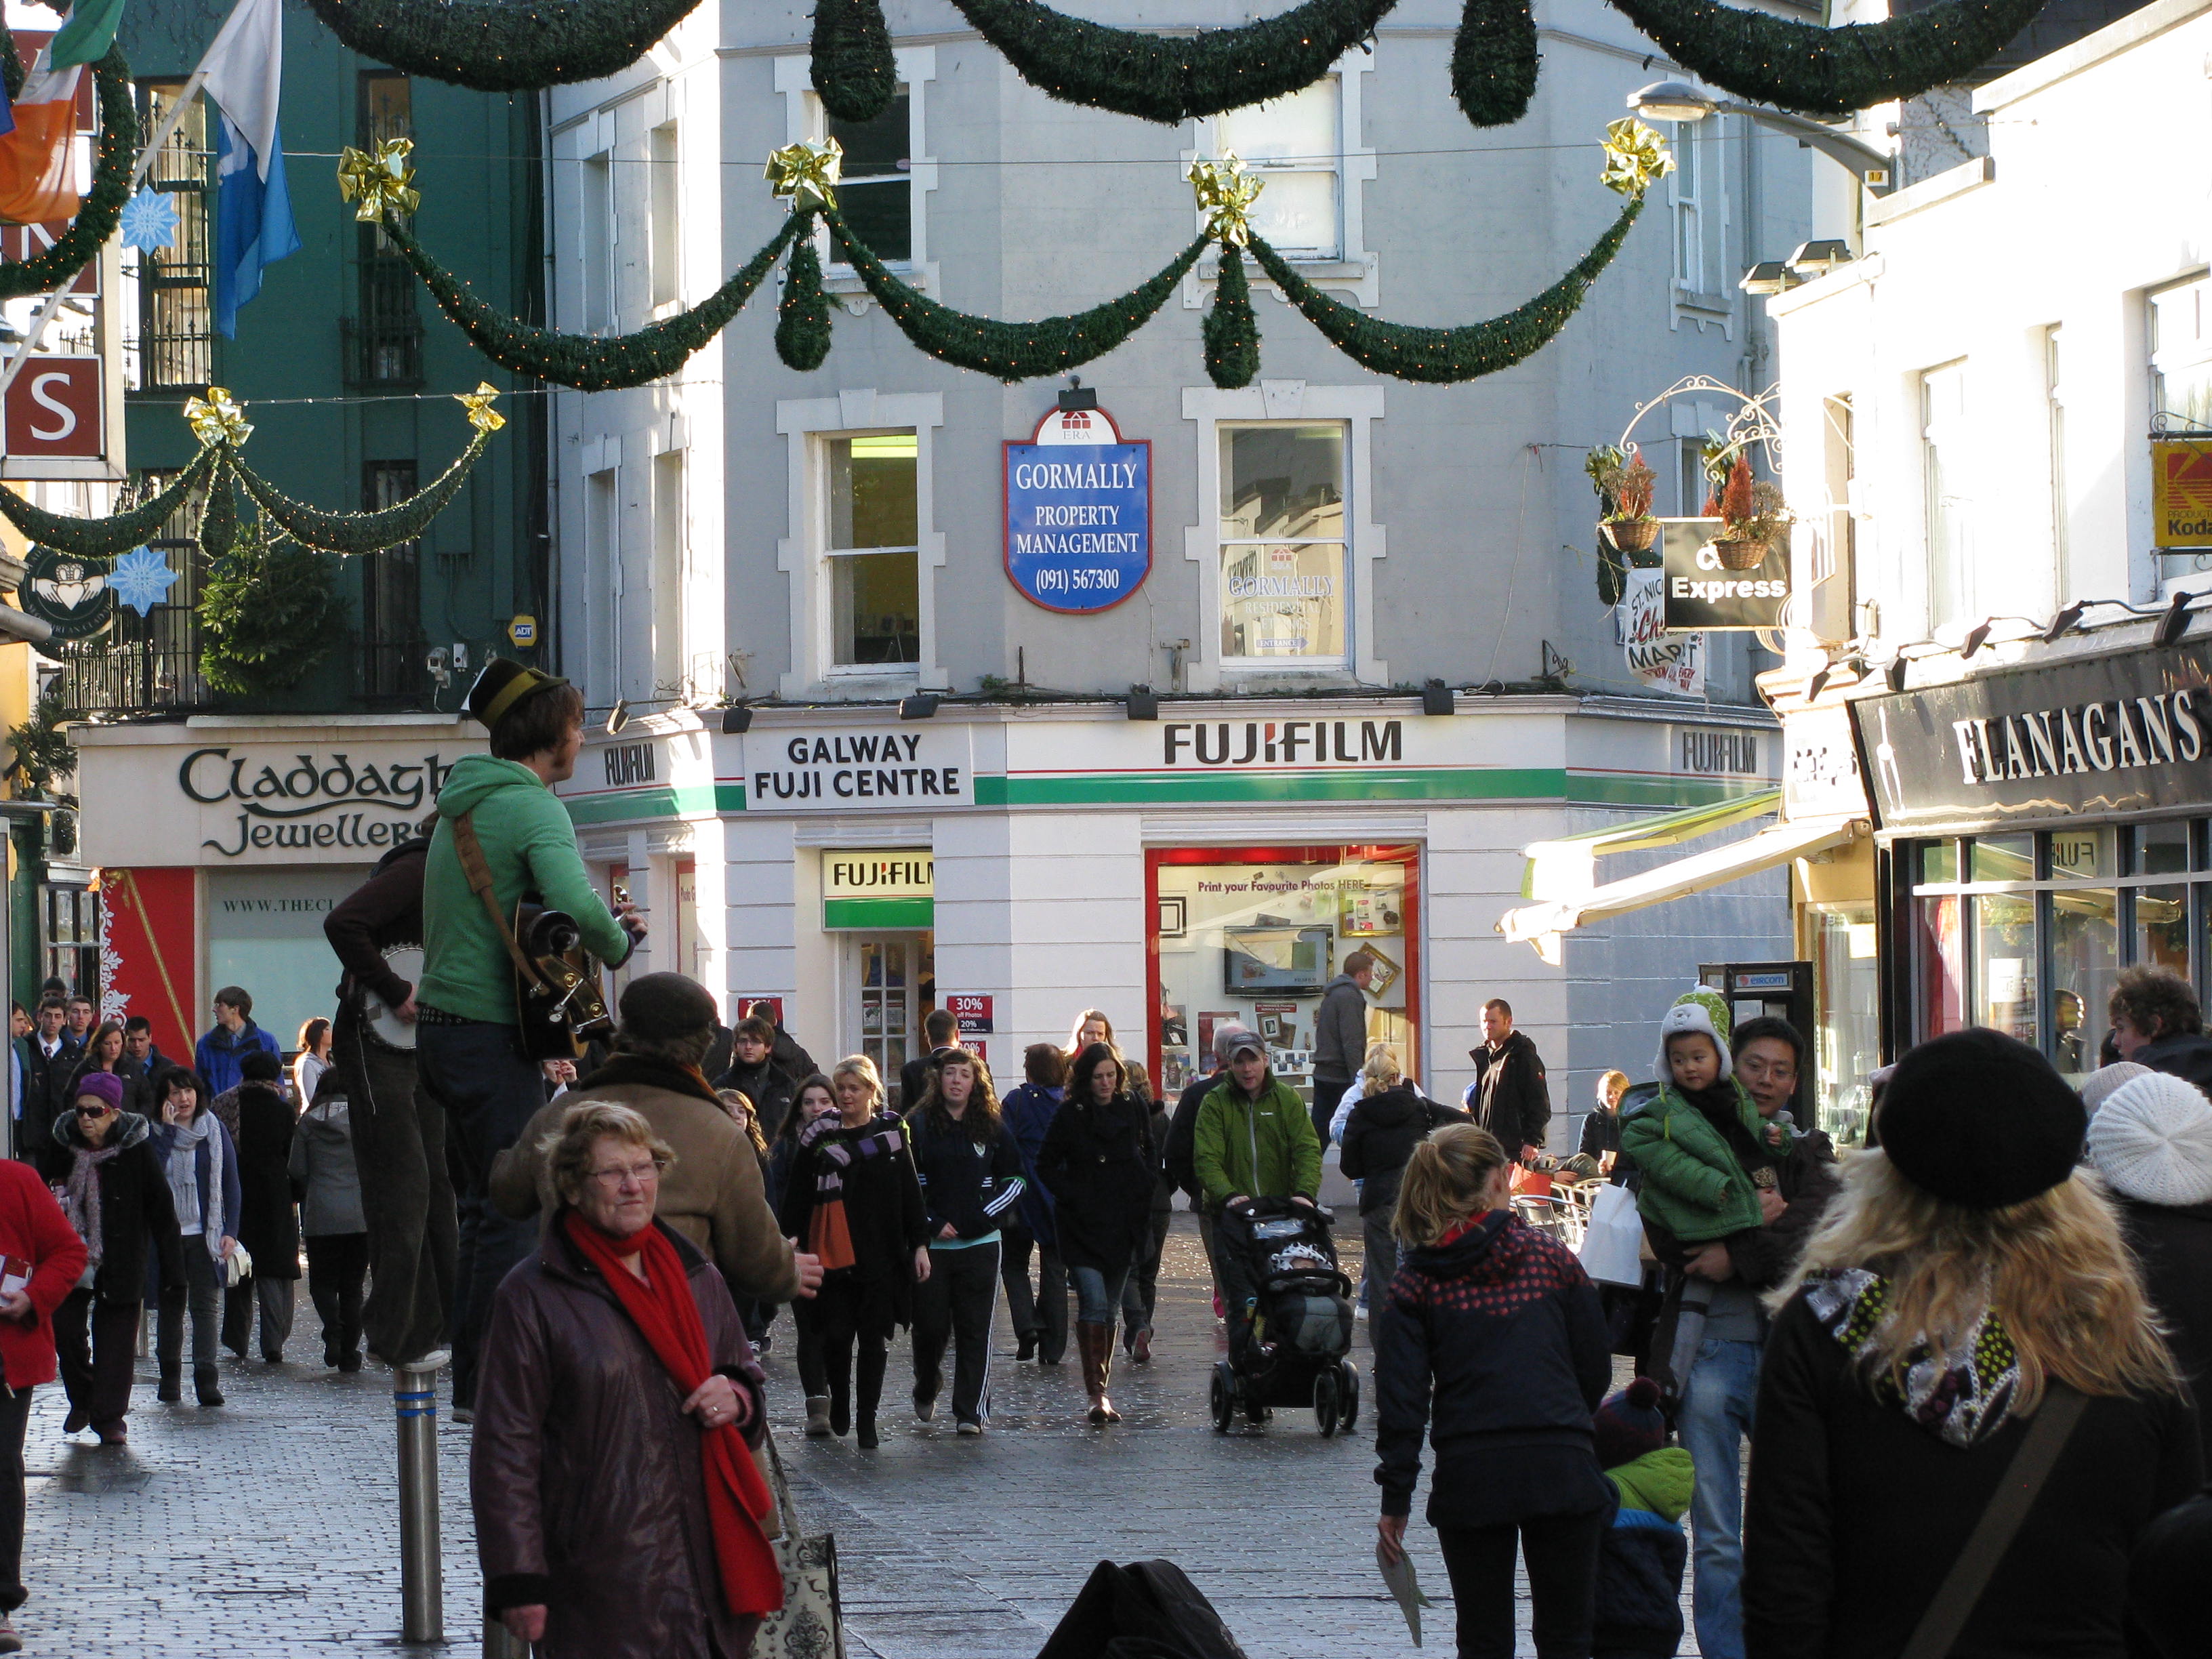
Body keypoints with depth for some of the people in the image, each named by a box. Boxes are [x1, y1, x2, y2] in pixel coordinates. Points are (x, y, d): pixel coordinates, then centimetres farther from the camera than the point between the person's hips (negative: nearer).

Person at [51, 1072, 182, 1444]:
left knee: (115, 1339, -1)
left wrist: (171, 1263, -5)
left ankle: (109, 1417, 6)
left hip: (121, 1260, -3)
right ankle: (82, 1400, 24)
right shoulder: (64, 1144, 0)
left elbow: (160, 1207, -5)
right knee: (65, 1329, 1)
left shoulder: (136, 1149, -9)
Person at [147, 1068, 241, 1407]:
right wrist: (167, 1129, -15)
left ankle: (207, 1380, -15)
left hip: (205, 1234, -1)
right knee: (169, 1306, 8)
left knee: (206, 1304, -9)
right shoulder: (155, 1133, 2)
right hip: (167, 1235, 1)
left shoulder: (214, 1130, 4)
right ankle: (169, 1378, 17)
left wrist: (230, 1231, -3)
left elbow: (231, 1183, 5)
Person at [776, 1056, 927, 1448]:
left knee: (873, 1338, 1)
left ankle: (867, 1422, 7)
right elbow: (796, 1197, 5)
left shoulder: (892, 1133, 7)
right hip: (832, 1253, -1)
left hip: (881, 1253, 1)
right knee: (836, 1335, -3)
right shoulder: (819, 1137, 4)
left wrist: (919, 1244, 3)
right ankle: (838, 1410, 20)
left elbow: (911, 1194, 8)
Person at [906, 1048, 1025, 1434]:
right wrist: (932, 1224, -10)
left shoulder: (992, 1130, 7)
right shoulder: (917, 1127, 1)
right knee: (930, 1326, 1)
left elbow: (1015, 1180, 11)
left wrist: (986, 1218, -2)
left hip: (980, 1243, 1)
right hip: (929, 1244, -1)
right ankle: (926, 1390, 28)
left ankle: (971, 1412, -2)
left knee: (975, 1330, -3)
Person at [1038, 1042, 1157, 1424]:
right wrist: (1073, 1195, -8)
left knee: (1110, 1307, 10)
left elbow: (1150, 1153, 20)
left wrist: (1145, 1187, 6)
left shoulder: (1135, 1109, 5)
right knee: (1094, 1304, -15)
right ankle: (1097, 1393, -19)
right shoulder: (1070, 1116, -4)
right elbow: (1046, 1166, 3)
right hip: (1083, 1226, -4)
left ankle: (1101, 1386, 19)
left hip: (1123, 1223, 4)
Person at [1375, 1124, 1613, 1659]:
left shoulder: (1417, 1281, 1)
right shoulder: (1552, 1257, 3)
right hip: (1562, 1469, 0)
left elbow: (1401, 1395, -4)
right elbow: (1596, 1369, 7)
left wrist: (1396, 1497, 1)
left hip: (1469, 1476, 0)